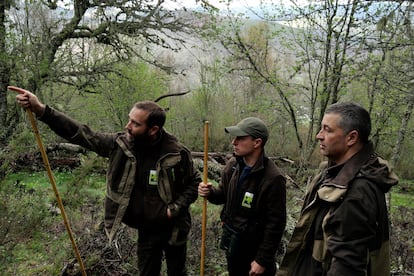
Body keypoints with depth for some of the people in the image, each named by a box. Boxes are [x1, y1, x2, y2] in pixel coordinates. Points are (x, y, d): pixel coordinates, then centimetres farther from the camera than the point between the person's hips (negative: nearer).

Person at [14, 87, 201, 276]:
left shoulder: (177, 153, -20)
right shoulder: (120, 144, -12)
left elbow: (194, 182, -6)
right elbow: (83, 134, -11)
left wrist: (175, 208, -19)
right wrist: (41, 110, -18)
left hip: (173, 227, -2)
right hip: (146, 229, 2)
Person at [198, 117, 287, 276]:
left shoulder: (273, 178, -23)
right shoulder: (233, 165, -3)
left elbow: (275, 224, -20)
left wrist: (263, 260, -17)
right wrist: (210, 192, -11)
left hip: (254, 248, -6)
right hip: (232, 242, 7)